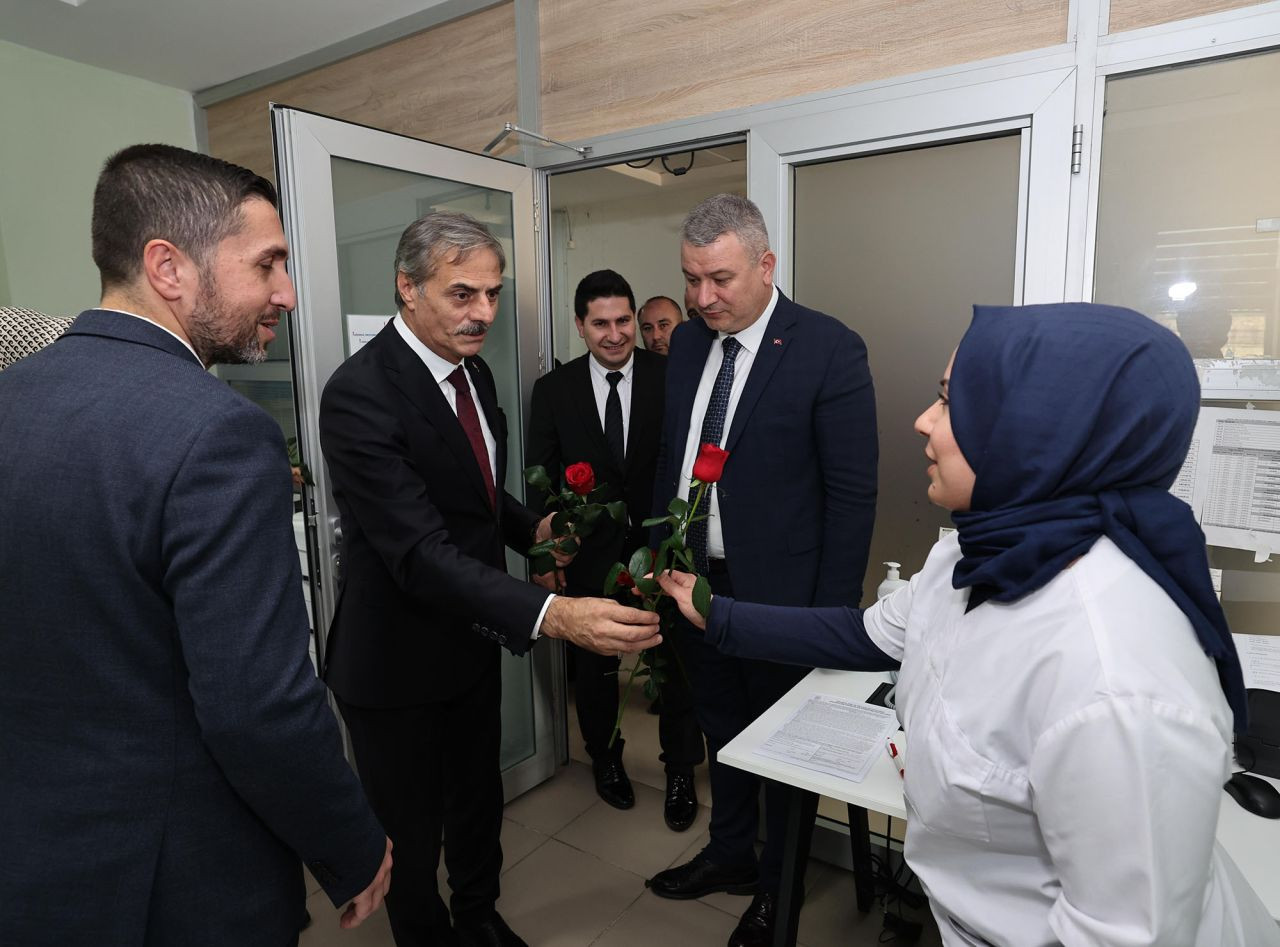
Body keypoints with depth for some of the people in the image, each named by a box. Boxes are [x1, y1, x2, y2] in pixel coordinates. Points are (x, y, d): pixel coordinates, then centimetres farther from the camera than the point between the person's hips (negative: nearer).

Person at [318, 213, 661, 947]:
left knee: (479, 804, 26)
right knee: (411, 837, 15)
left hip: (472, 642, 7)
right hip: (396, 663, -7)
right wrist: (552, 614, -47)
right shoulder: (360, 395, -26)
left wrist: (531, 526, -4)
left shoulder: (473, 371, 0)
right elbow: (421, 554, -35)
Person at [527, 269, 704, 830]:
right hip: (591, 552, 2)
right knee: (594, 667, 19)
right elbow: (541, 478, 0)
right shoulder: (553, 390, -1)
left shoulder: (672, 377, -5)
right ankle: (605, 758, 44)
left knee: (677, 660, 10)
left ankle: (680, 772, 34)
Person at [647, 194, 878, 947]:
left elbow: (853, 494, -14)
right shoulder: (688, 343, 4)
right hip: (697, 581, 6)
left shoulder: (830, 349, -15)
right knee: (722, 731, 23)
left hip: (779, 595, -5)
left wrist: (832, 614, -14)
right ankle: (730, 855, 47)